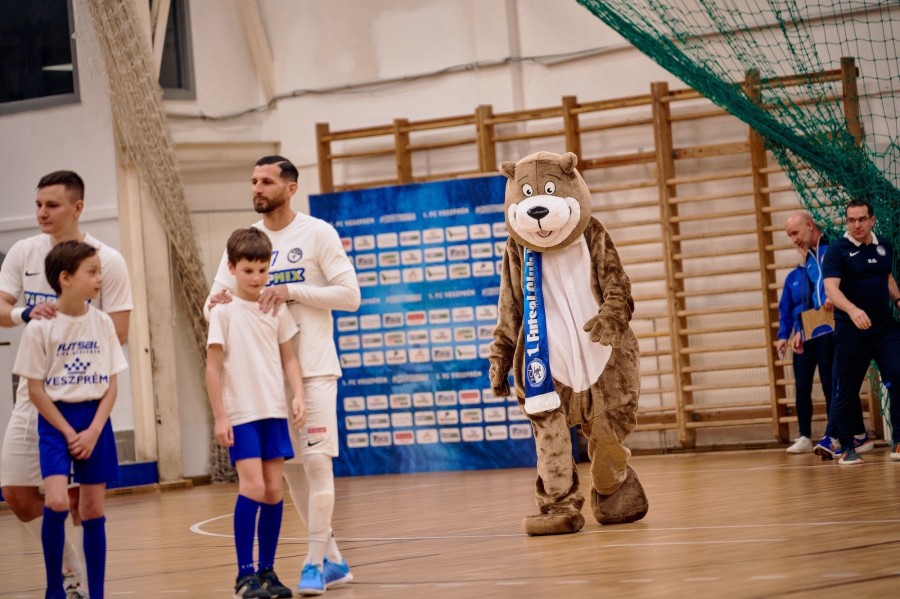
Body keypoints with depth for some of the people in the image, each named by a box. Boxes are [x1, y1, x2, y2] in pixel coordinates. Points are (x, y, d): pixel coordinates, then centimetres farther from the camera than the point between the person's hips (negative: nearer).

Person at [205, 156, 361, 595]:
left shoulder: (317, 233, -4)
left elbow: (349, 295, -9)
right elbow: (215, 301, 3)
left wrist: (290, 291, -18)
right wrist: (216, 302, -21)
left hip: (314, 368, -5)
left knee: (316, 461, -12)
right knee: (290, 468, 8)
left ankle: (315, 564, -7)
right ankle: (333, 561, 17)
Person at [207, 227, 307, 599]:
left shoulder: (277, 308, 7)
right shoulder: (224, 311, -5)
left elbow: (288, 358, 13)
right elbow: (213, 366, -4)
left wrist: (298, 395, -1)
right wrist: (219, 416, -7)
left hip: (274, 411, 4)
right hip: (241, 413, -4)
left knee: (273, 491, 3)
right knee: (252, 487, -14)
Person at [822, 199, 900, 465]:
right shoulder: (837, 251, -8)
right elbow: (831, 288, -21)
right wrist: (852, 310, -37)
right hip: (850, 331, -4)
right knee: (846, 391, 2)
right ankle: (846, 448, 14)